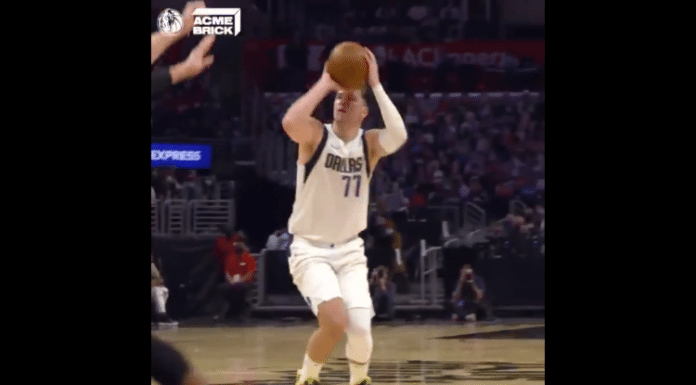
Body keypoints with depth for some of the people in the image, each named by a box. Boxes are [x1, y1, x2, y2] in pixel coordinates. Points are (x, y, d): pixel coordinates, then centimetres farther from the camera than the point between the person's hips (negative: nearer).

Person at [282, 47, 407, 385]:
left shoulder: (369, 144, -1)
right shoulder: (315, 135, -9)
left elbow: (399, 135, -25)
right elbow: (290, 122, -34)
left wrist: (375, 84, -24)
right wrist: (325, 83, -25)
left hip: (350, 250, 3)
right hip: (310, 249, -3)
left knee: (360, 329, -11)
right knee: (335, 320, -25)